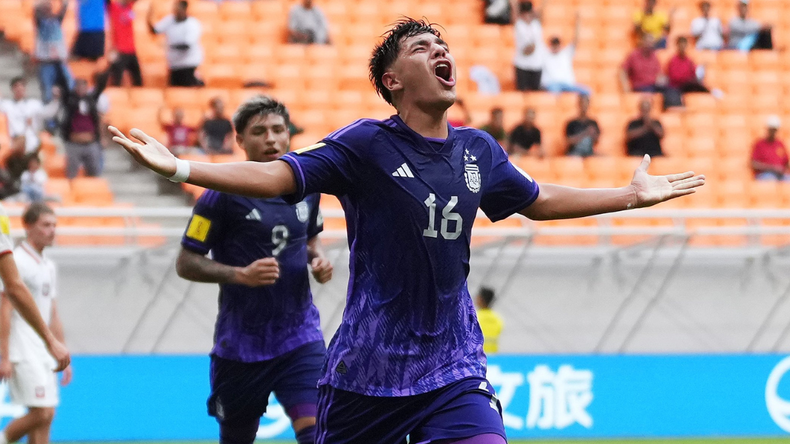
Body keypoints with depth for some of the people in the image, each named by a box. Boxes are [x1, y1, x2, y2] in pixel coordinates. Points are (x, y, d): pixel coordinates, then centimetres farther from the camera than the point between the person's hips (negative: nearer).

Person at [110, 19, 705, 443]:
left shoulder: (477, 150, 9)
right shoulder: (367, 145, -6)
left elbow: (538, 200, 26)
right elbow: (279, 176, -12)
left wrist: (634, 195, 31)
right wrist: (180, 169, -24)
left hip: (455, 372, 3)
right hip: (367, 372, -3)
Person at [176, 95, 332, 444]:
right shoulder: (223, 195, -11)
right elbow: (186, 263, -9)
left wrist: (318, 258, 1)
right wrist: (241, 275, -23)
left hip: (300, 338, 2)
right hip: (240, 346, -2)